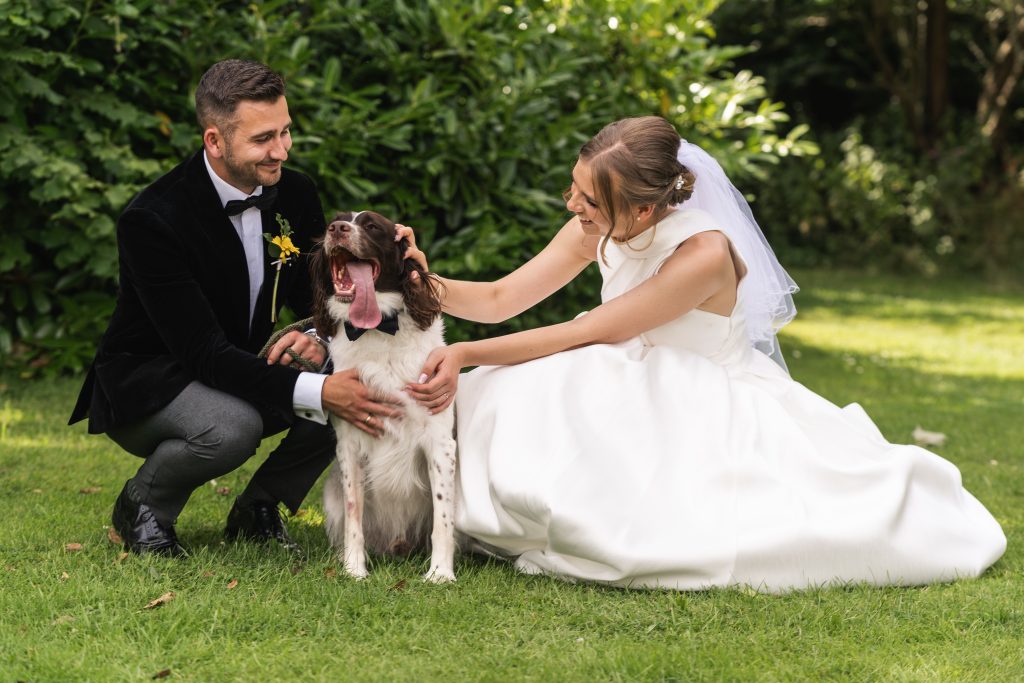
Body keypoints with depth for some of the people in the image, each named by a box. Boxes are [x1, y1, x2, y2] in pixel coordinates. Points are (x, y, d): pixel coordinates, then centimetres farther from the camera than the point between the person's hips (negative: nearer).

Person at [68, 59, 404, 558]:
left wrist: (319, 338, -25)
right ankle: (142, 504, -5)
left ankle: (258, 508, 3)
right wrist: (315, 392, -42)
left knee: (360, 385, -19)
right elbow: (204, 352, -32)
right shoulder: (151, 220, -27)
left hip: (241, 372, 6)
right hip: (143, 386, -6)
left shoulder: (295, 194, -7)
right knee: (233, 425, -38)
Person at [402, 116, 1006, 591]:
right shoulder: (598, 231, -8)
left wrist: (466, 353, -27)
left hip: (715, 413, -6)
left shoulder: (706, 254, -28)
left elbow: (583, 336, -26)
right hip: (640, 401, 6)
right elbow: (500, 299, -3)